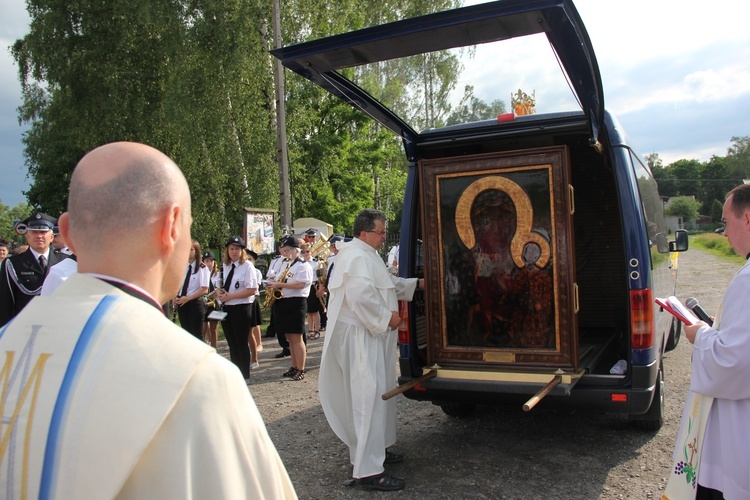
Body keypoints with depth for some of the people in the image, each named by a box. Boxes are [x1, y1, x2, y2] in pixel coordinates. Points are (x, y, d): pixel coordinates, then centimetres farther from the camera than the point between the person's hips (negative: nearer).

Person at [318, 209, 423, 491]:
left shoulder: (365, 255, 18)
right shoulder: (358, 257, -18)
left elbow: (388, 284, 30)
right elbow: (361, 296, -30)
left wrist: (416, 284, 25)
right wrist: (387, 317, -19)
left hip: (370, 334, 12)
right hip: (360, 337, -12)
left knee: (376, 393, 19)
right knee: (369, 397, -10)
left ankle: (375, 450, 32)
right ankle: (368, 470, -6)